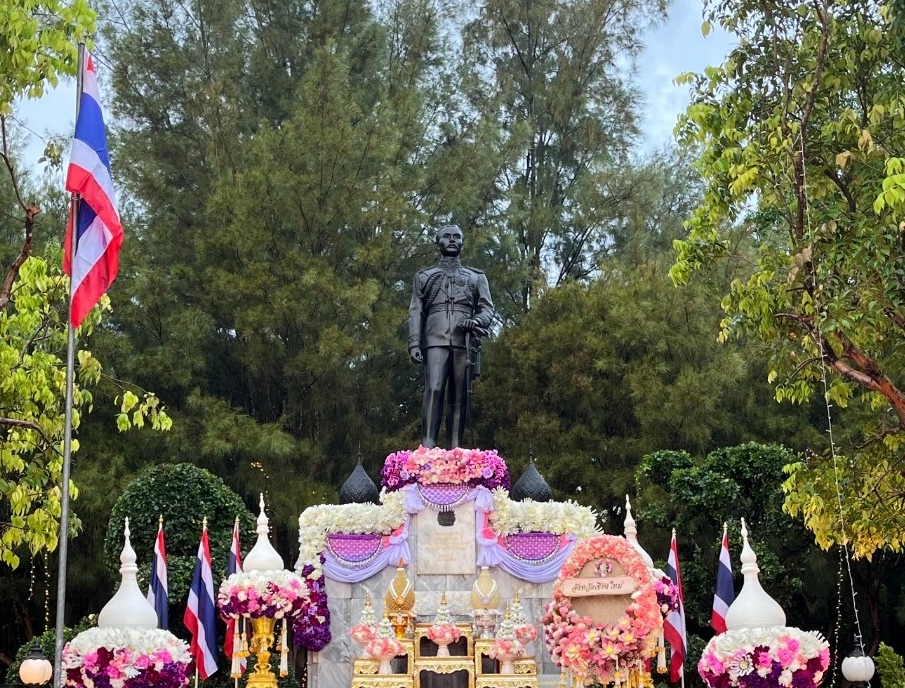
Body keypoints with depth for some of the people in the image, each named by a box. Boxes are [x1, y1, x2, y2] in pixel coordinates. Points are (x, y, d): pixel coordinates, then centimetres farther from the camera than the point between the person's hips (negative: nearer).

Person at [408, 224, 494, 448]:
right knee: (434, 390, -18)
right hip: (436, 340, -1)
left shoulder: (476, 277, 23)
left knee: (459, 397, -4)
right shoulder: (424, 276, 21)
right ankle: (428, 446, -25)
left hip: (464, 342, 1)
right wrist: (414, 343, -2)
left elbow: (487, 308, 13)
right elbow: (415, 312, 13)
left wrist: (477, 321, -11)